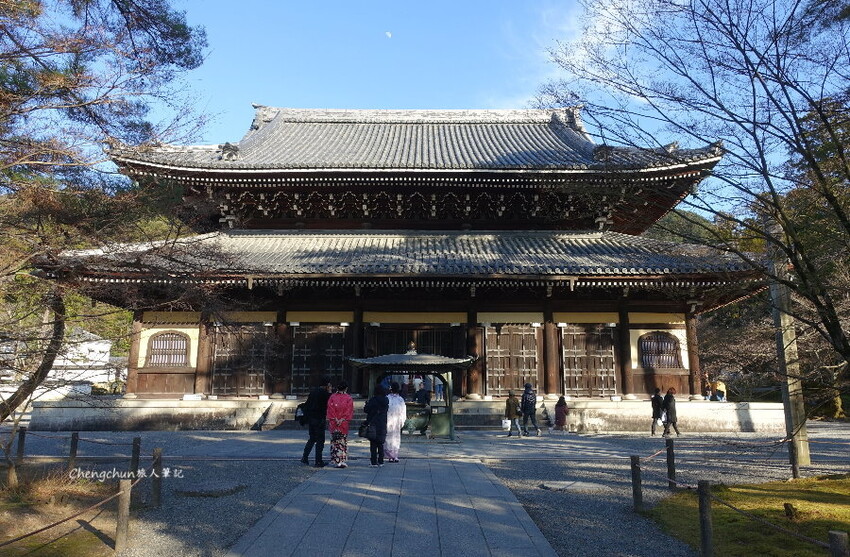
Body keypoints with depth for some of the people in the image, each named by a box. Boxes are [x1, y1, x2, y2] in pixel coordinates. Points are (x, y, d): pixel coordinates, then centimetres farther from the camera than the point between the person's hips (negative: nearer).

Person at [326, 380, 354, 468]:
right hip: (344, 424, -1)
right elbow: (350, 411, -4)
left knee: (335, 441, 10)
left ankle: (336, 460, 9)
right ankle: (342, 461, 3)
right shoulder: (348, 398, -3)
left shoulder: (332, 397, 0)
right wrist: (343, 419, -3)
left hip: (333, 423, 1)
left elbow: (330, 409, -3)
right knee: (343, 441, 7)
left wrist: (335, 419, -3)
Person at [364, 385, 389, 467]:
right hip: (383, 425, 4)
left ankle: (374, 462, 1)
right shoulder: (386, 400, 1)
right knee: (380, 444, 14)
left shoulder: (373, 400, -13)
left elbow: (366, 410, -9)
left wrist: (367, 403, 10)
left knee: (373, 444, 2)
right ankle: (380, 461, 14)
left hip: (373, 424, -4)